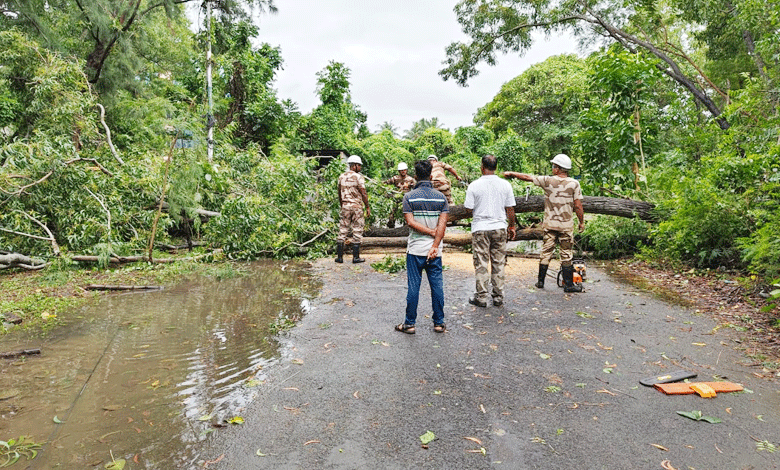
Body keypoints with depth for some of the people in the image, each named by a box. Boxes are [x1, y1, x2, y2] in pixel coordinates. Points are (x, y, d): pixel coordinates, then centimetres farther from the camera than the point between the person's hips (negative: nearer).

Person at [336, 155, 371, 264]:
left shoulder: (342, 177, 8)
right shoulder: (358, 177, -9)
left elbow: (339, 193, 14)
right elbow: (363, 194, -11)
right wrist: (368, 207, -4)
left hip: (345, 206, 5)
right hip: (357, 207, -5)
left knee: (343, 231, 8)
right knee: (357, 232, 3)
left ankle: (339, 256, 8)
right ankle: (356, 257, 5)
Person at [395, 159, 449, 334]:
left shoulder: (409, 197, -4)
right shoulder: (441, 197, 2)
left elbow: (411, 222, -12)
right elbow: (442, 224, -7)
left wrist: (432, 232, -6)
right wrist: (435, 246, -9)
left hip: (415, 249, -2)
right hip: (435, 250, 2)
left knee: (413, 286, 4)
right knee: (437, 286, 9)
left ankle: (409, 323, 12)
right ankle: (439, 323, 17)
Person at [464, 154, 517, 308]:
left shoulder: (474, 186, -8)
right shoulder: (505, 184, 0)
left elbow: (468, 209, -5)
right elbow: (510, 209, 4)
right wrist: (511, 226, 17)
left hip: (480, 228, -2)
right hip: (500, 227, 3)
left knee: (481, 263, 5)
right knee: (498, 263, 10)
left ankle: (481, 297, 10)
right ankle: (498, 297, 16)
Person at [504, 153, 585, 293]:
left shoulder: (547, 181, -4)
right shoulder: (574, 184, -6)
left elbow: (527, 177, 4)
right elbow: (578, 206, -6)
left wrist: (511, 173, 17)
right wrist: (582, 222, 6)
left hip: (550, 224, 1)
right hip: (566, 225, -1)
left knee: (546, 251, 10)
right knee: (566, 255, 5)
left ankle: (541, 281, 17)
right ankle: (568, 285, 10)